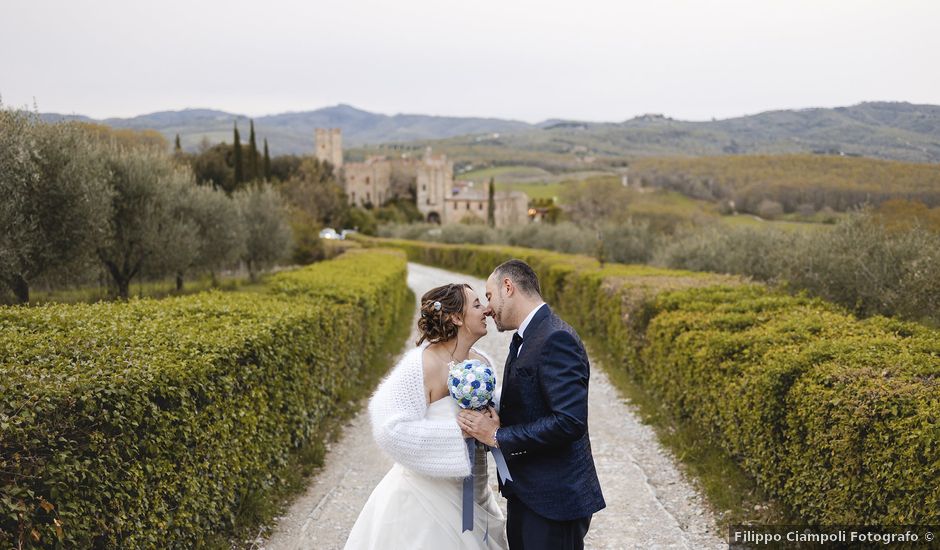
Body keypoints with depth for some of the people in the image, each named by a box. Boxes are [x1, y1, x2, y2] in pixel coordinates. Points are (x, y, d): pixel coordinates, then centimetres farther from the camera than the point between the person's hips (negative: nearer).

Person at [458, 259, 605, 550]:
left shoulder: (556, 339, -20)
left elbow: (570, 421, -27)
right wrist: (491, 423, -6)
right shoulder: (524, 338, 11)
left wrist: (497, 436, -21)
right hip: (525, 493, 9)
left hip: (553, 499, -9)